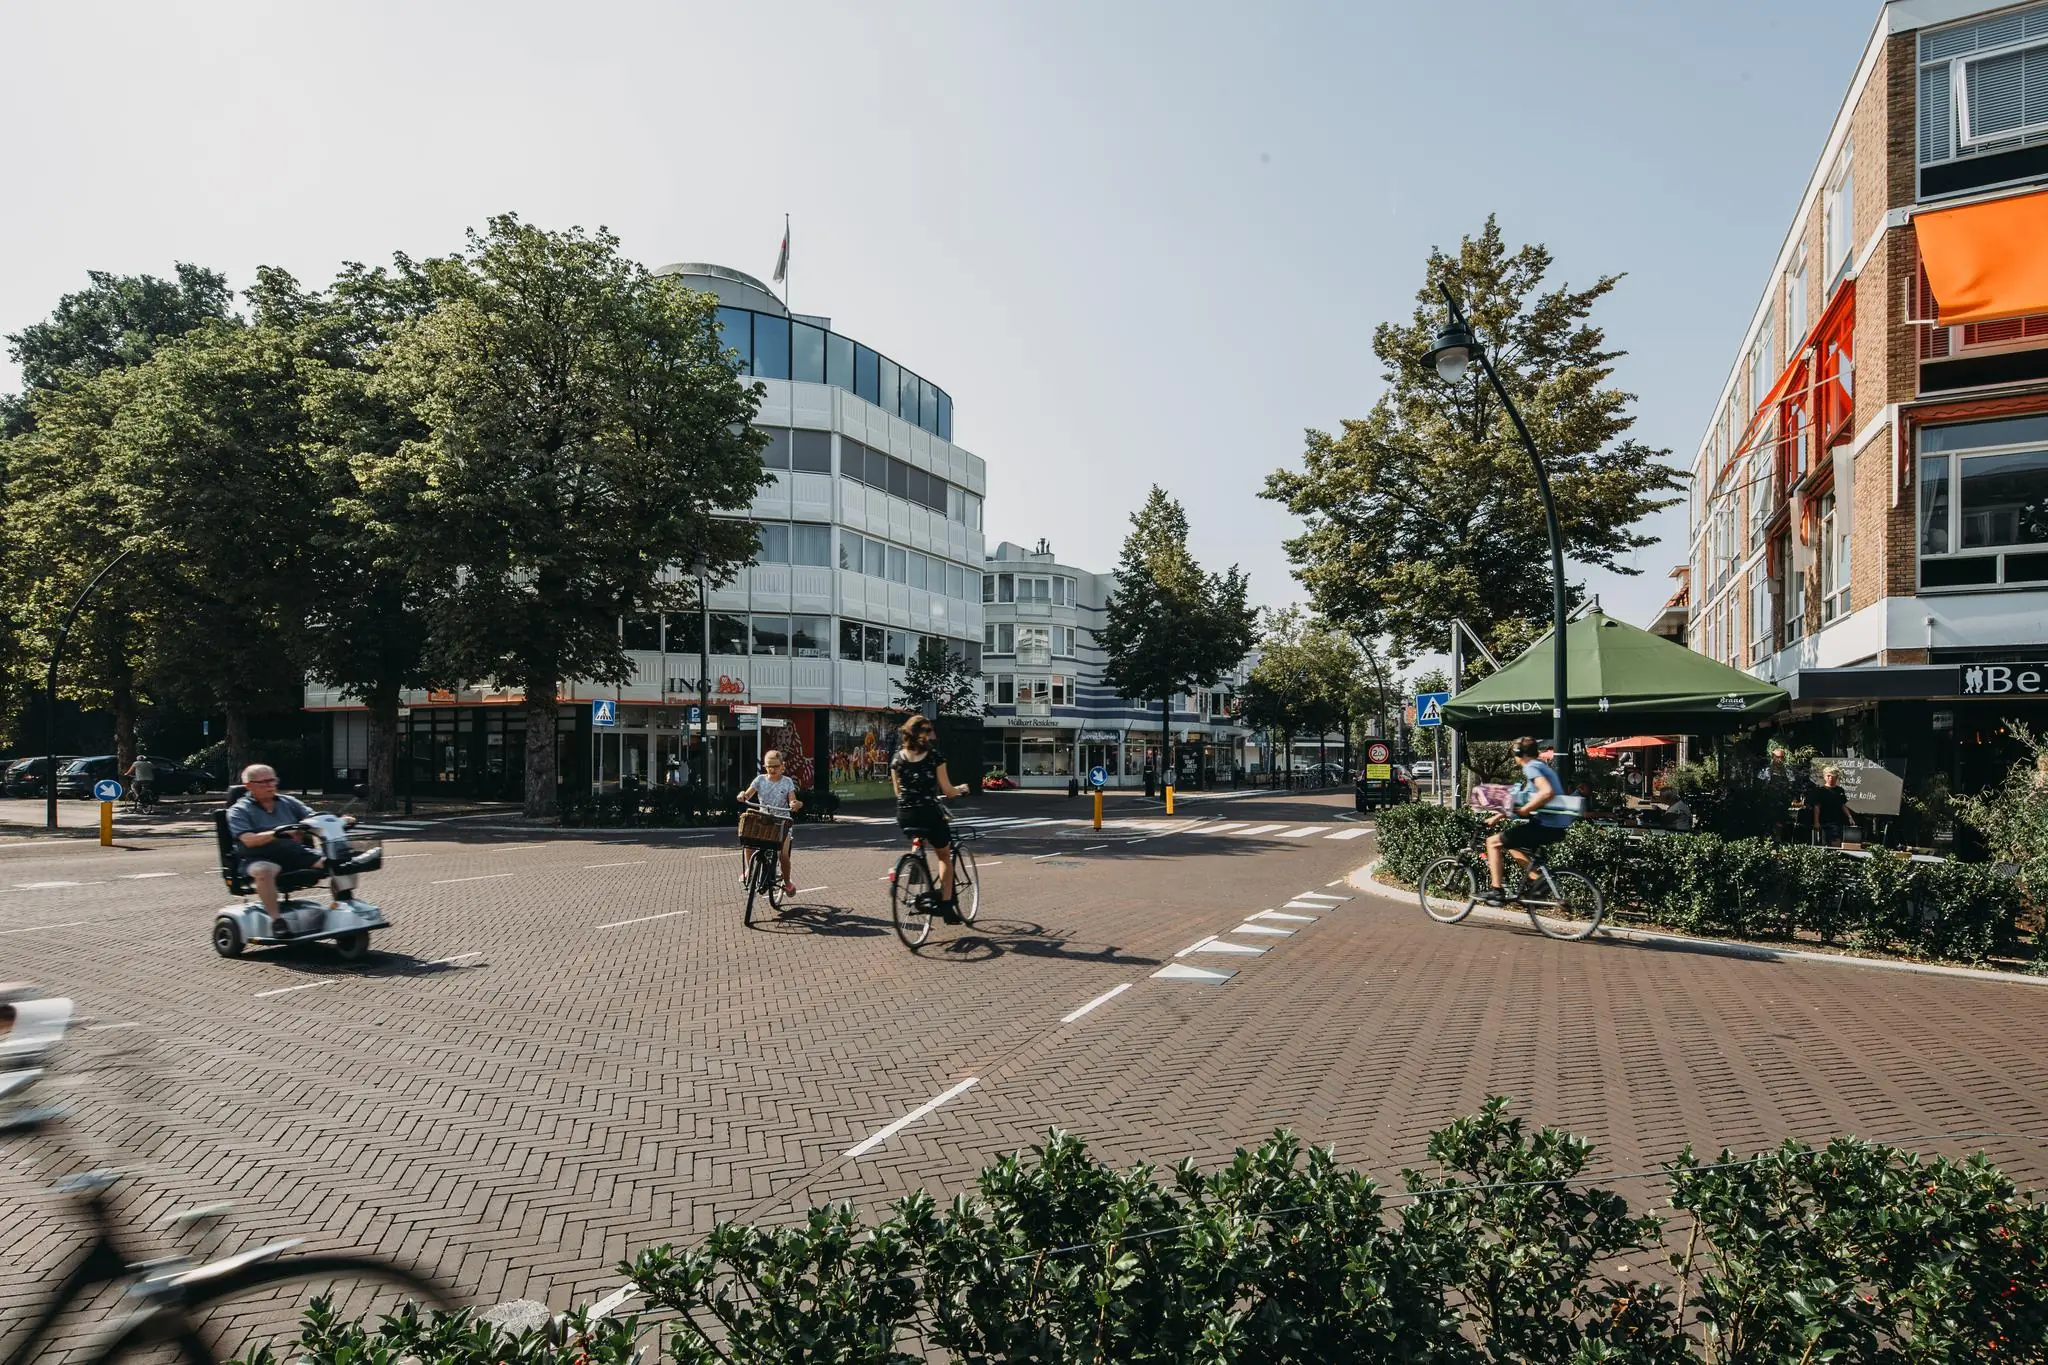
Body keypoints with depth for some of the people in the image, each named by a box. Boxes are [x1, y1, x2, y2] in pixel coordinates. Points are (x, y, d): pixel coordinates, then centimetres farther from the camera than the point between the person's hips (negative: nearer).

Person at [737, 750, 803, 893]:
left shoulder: (787, 782, -1)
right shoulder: (760, 780, 3)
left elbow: (792, 801, -8)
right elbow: (748, 795, -3)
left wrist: (796, 804, -32)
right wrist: (743, 795, -26)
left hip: (782, 820, -2)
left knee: (783, 854, -17)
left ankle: (787, 881, 8)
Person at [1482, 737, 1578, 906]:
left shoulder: (1531, 768, -11)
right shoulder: (1542, 766, 21)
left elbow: (1547, 792, -30)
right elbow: (1520, 801, 26)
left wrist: (1524, 810, -20)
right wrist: (1499, 816, 26)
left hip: (1545, 827, -10)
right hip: (1556, 827, 10)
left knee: (1493, 842, -2)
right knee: (1511, 844, 28)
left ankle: (1496, 891, -4)